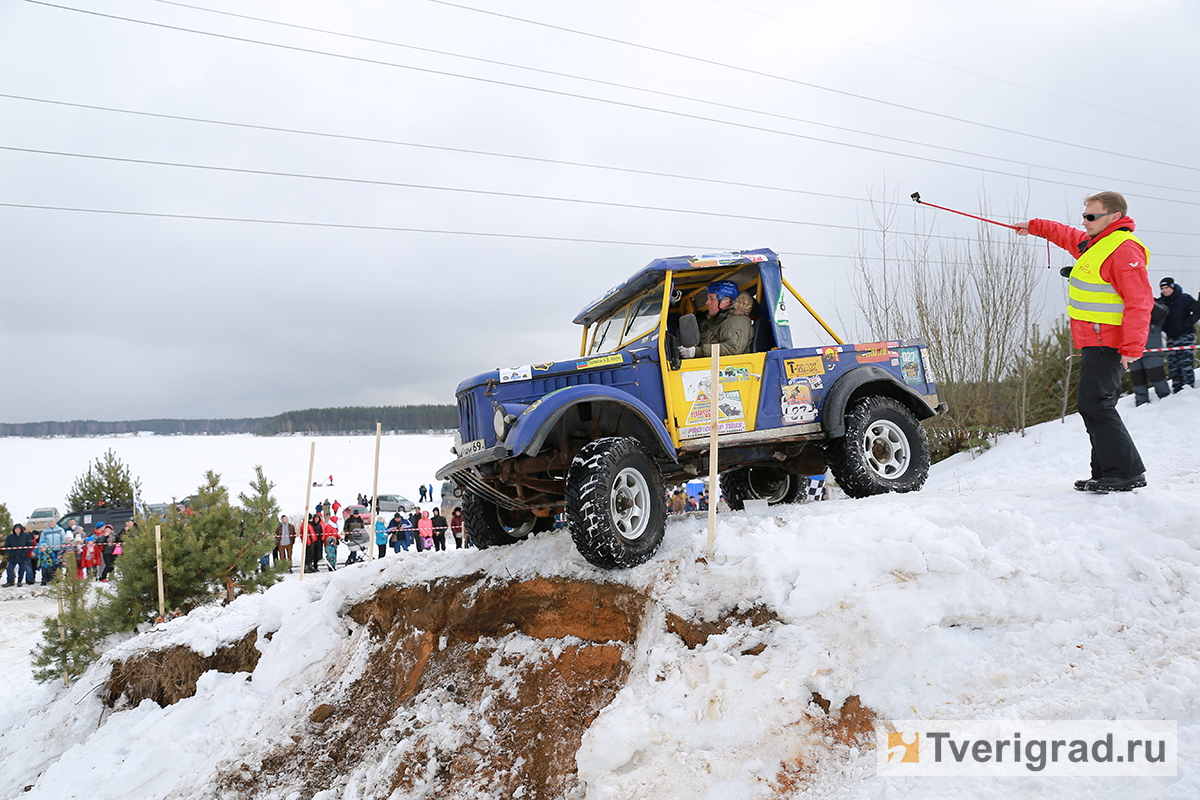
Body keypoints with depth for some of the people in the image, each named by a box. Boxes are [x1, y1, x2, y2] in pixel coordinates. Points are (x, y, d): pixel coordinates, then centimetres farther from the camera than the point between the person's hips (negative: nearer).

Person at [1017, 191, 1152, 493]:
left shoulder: (1124, 249, -15)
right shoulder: (1093, 243, 16)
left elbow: (1139, 302, -21)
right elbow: (1066, 235, 40)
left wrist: (1132, 349, -25)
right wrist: (1034, 227, 48)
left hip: (1105, 343, -10)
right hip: (1094, 343, 10)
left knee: (1095, 406, -14)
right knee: (1096, 407, 11)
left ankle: (1127, 472, -10)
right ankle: (1106, 472, 15)